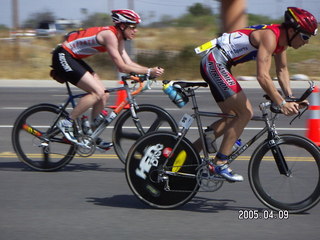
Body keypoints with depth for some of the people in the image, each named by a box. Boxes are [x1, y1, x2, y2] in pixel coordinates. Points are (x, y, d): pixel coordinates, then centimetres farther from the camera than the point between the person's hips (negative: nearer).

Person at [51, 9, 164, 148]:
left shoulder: (118, 38, 8)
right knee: (98, 93, -19)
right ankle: (66, 123, -11)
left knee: (104, 95, 5)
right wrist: (148, 72, -24)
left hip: (73, 59, 10)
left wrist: (151, 70, -6)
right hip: (63, 57, -10)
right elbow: (122, 67, -25)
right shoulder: (110, 35, -22)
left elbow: (129, 63, 6)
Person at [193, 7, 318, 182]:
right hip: (214, 62, -10)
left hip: (214, 65, 10)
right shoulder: (270, 36, -22)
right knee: (245, 112, -12)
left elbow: (282, 70, 18)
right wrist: (281, 103, -30)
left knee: (234, 117, 16)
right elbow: (262, 76, -30)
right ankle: (220, 163, -9)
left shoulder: (281, 38, 7)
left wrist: (290, 98, 7)